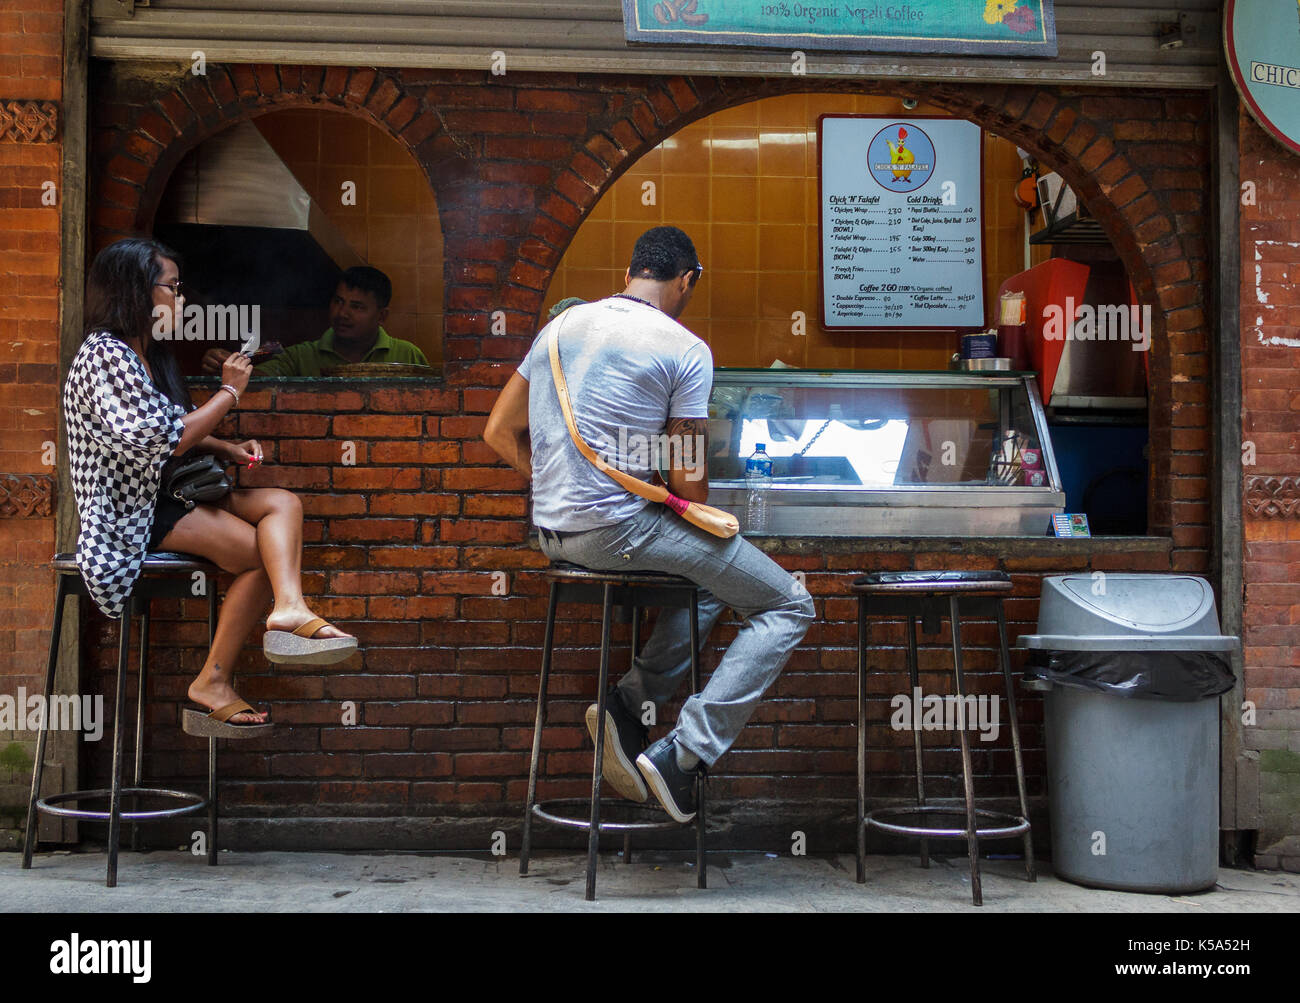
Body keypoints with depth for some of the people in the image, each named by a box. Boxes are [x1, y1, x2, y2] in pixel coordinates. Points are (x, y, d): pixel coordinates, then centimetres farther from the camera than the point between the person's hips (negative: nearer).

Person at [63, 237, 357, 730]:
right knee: (262, 552, -16)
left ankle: (289, 607, -33)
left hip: (168, 491, 9)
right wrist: (228, 392, -11)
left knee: (283, 503, -11)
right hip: (131, 510, -9)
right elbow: (164, 440, -22)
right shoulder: (106, 357, -16)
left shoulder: (148, 354, 16)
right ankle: (213, 681, -12)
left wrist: (225, 449, 3)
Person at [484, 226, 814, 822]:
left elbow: (500, 433, 17)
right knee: (788, 605, 2)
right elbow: (688, 482, -8)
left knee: (710, 577, 30)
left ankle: (630, 701, 12)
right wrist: (699, 523, 13)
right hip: (619, 527, -8)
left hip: (552, 532, 8)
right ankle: (682, 755, -7)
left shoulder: (561, 326, 14)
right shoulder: (685, 349, -7)